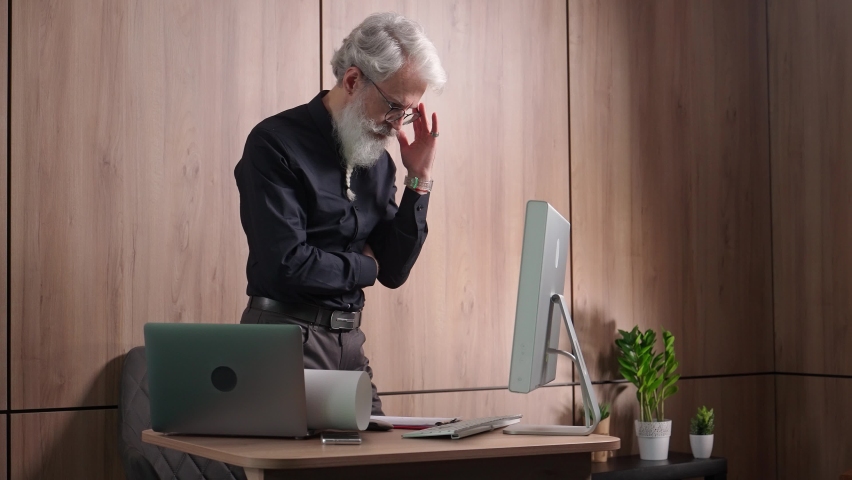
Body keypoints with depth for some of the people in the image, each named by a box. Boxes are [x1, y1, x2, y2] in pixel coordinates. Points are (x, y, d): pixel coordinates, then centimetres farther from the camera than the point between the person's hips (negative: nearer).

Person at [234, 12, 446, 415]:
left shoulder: (376, 160, 9)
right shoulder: (277, 144, -11)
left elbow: (393, 271, 8)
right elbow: (285, 265, -20)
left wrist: (419, 180, 1)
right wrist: (363, 266, -4)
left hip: (351, 339, 6)